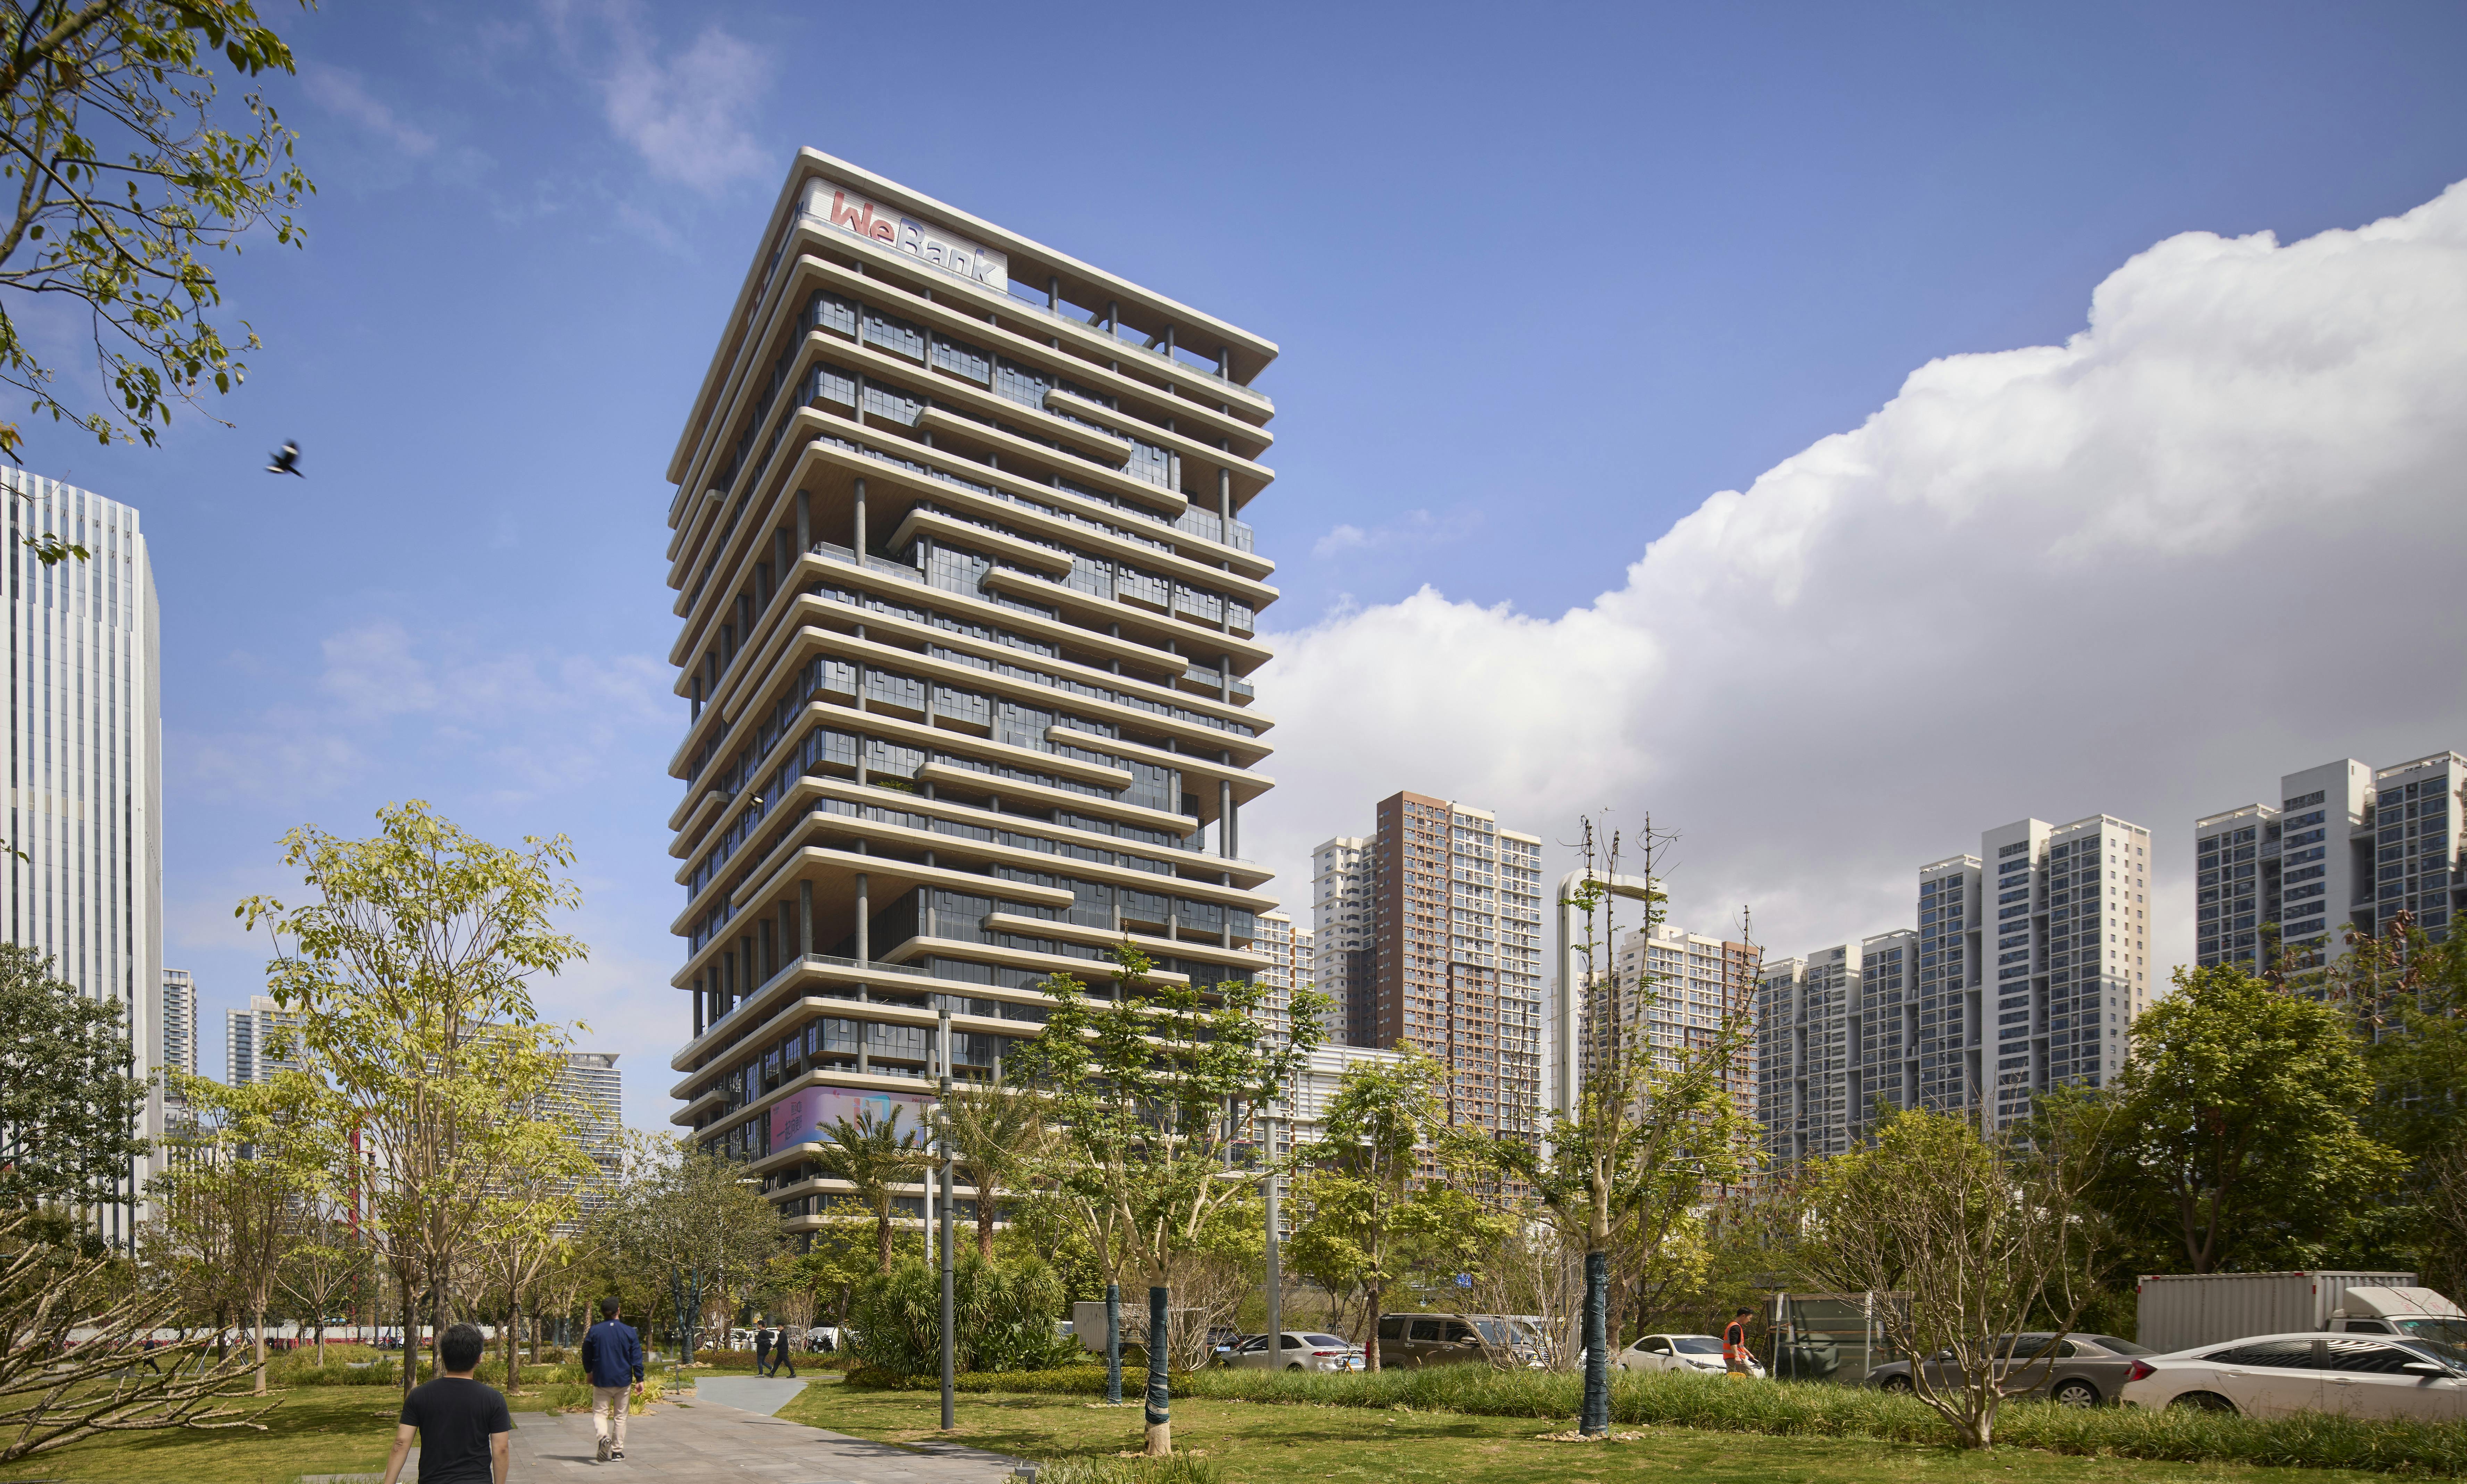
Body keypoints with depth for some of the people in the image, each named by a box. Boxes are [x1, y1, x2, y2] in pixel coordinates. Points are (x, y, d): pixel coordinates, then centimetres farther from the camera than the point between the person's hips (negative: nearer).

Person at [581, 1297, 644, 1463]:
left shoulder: (595, 1331, -3)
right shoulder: (629, 1332, -4)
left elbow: (587, 1355, 8)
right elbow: (637, 1358, -5)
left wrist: (588, 1372, 27)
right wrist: (639, 1380, 1)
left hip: (602, 1381, -1)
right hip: (624, 1381, 1)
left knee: (599, 1413, 6)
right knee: (621, 1416, 12)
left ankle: (604, 1437, -23)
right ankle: (618, 1451, 13)